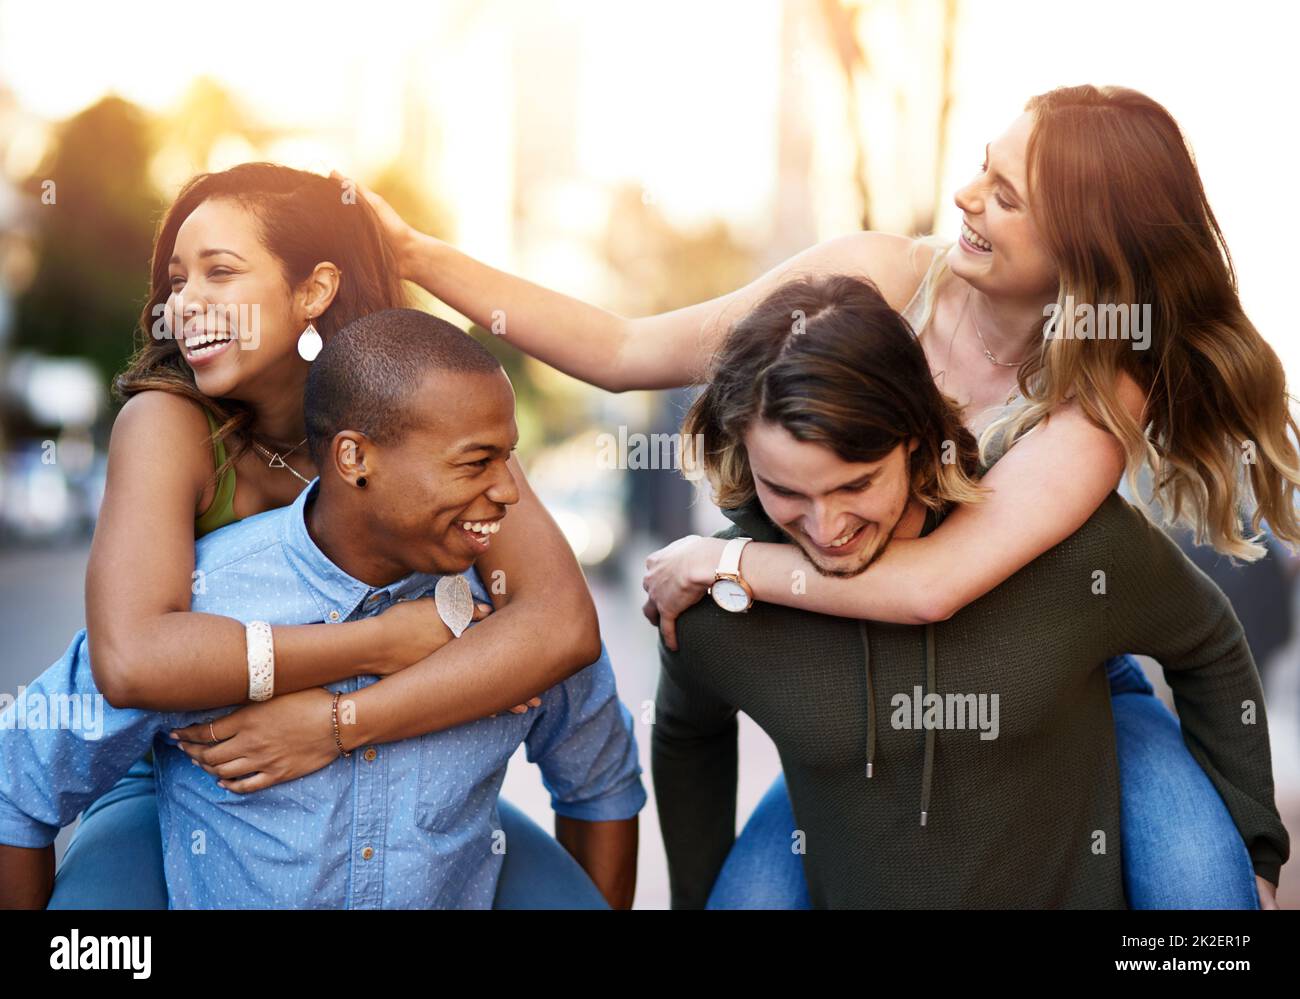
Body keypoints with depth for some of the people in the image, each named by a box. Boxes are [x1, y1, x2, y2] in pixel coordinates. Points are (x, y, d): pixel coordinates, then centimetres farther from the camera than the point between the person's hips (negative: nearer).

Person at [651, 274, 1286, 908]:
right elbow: (687, 737, 11)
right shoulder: (719, 605, -12)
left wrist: (1252, 857, 8)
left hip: (1076, 893, 0)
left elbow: (1209, 650, 3)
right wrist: (697, 898, 17)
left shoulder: (1073, 545, -17)